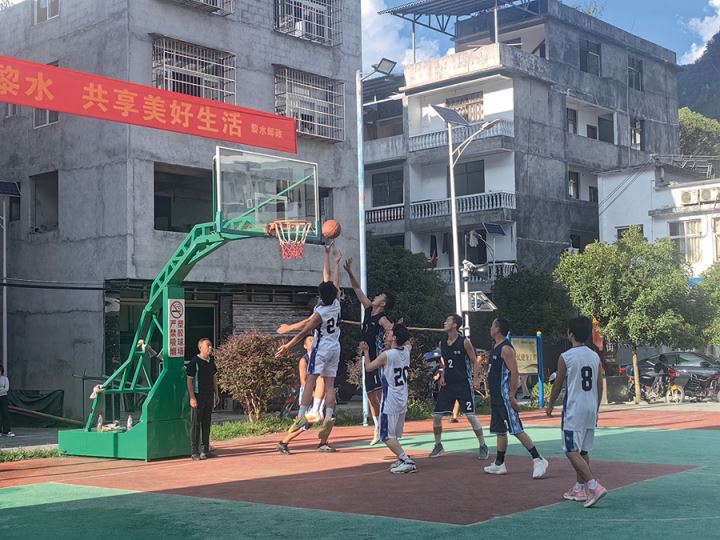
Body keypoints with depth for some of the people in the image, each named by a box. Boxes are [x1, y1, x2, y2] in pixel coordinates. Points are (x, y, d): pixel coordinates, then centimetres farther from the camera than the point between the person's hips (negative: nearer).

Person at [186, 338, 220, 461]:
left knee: (207, 423, 10)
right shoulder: (194, 362, -11)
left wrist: (216, 394, 15)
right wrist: (192, 397, -16)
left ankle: (204, 449, 18)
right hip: (198, 396, -6)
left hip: (209, 396, 6)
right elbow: (189, 380, -11)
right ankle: (195, 452, 0)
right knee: (196, 424, -3)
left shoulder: (211, 361, 10)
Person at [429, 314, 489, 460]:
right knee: (436, 415, 2)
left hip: (463, 384, -6)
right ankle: (438, 446, 18)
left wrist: (475, 380, -13)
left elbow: (474, 361, -5)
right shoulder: (442, 343, 7)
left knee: (471, 416, -8)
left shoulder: (465, 342, -10)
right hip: (447, 384, 6)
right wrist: (442, 376, 4)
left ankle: (483, 447, 5)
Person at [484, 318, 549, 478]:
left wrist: (512, 395, -24)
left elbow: (514, 372, -21)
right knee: (500, 430, 14)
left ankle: (538, 460, -11)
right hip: (496, 396, 10)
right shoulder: (496, 348, 15)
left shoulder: (506, 348, -16)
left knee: (516, 429, -12)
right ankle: (499, 464, 22)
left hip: (505, 396, -10)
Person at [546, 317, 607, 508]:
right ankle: (580, 488, 23)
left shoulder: (565, 357, -10)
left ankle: (594, 487, -19)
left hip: (574, 411, -7)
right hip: (591, 409, 7)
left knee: (572, 452, -6)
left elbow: (558, 385, -3)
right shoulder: (595, 356, 6)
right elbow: (599, 387, 11)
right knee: (583, 451, 16)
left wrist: (550, 406, 12)